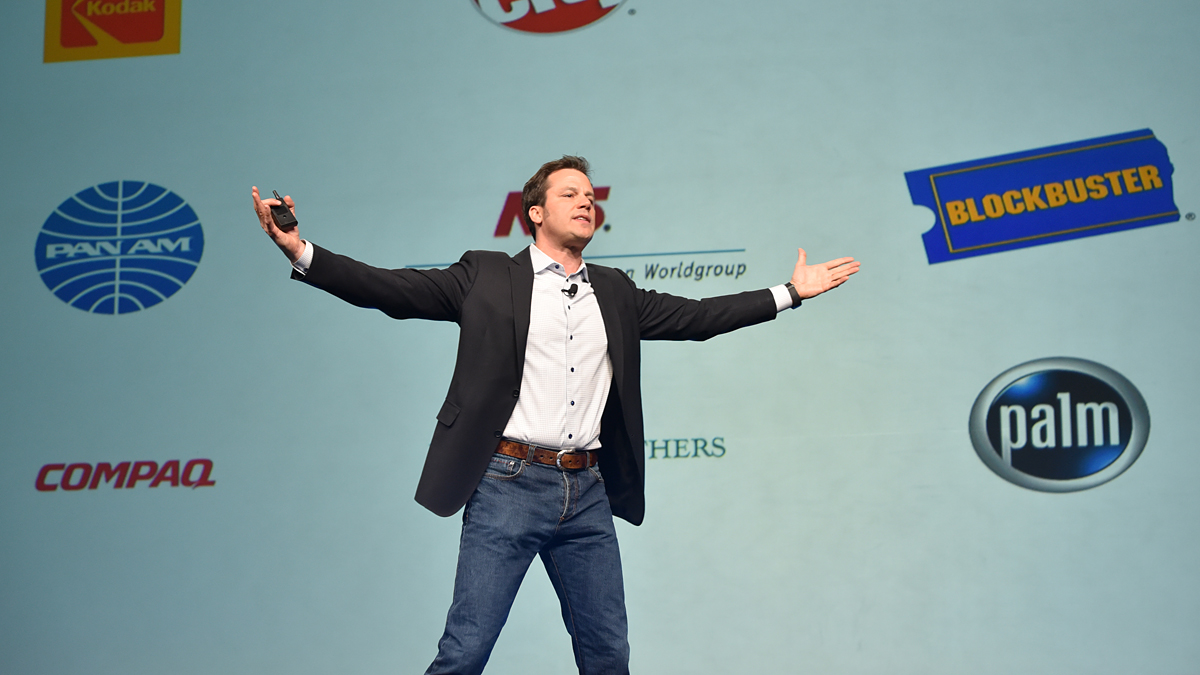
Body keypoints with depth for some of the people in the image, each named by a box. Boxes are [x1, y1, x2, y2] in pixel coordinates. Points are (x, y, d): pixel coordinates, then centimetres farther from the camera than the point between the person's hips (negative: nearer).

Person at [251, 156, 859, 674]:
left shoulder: (614, 293, 18)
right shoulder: (487, 277, 4)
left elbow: (696, 316, 21)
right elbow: (393, 290, -3)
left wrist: (792, 291, 20)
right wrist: (302, 253, -16)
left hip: (587, 494, 5)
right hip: (508, 485, -5)